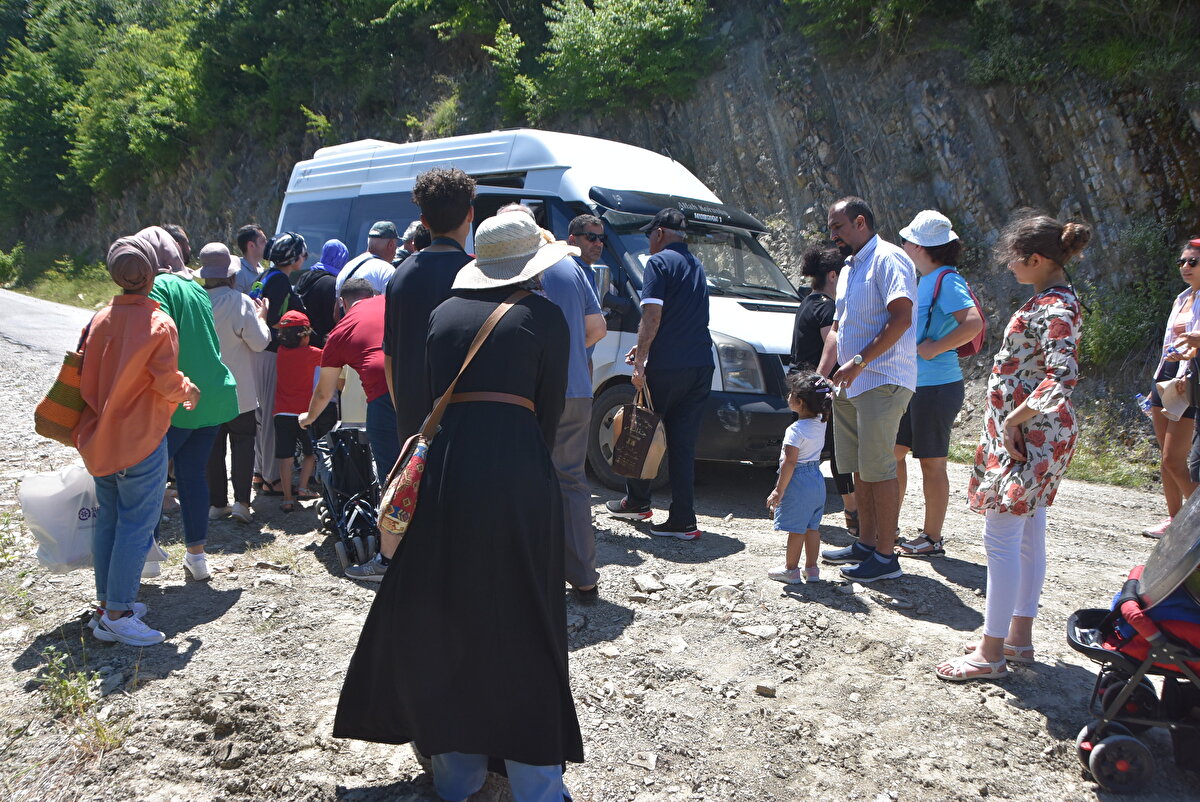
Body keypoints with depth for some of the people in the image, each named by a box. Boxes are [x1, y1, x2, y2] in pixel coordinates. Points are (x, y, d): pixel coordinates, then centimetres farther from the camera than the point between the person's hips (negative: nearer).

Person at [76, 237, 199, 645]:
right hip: (141, 442, -7)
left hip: (100, 438, 7)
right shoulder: (159, 324, -15)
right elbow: (166, 382, -14)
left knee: (108, 519, 15)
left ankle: (107, 603, 23)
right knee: (136, 524, -1)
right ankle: (117, 615, 0)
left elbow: (85, 377, 7)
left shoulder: (100, 319, 3)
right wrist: (187, 391, 7)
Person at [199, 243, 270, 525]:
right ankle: (241, 501, -2)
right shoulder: (241, 302, -15)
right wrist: (261, 316, 3)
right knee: (242, 441, 6)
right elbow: (259, 342, -13)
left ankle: (216, 503, 14)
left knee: (212, 445, 10)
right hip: (239, 390, -3)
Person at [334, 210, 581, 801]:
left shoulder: (443, 312, 13)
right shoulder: (543, 317, 3)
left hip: (443, 468, 3)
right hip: (516, 473, -3)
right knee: (521, 628, 7)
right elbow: (550, 410, 4)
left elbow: (424, 396, 12)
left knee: (441, 622, 15)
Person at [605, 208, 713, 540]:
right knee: (683, 444, 7)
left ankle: (637, 501, 26)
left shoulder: (659, 262, -5)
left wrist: (640, 361, -14)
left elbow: (652, 316, -16)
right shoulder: (696, 266, 20)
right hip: (701, 366, 7)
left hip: (666, 366, -7)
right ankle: (683, 520, 5)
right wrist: (644, 347, 29)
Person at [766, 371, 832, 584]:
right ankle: (811, 568, 20)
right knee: (812, 527, 14)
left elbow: (790, 462, -20)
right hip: (817, 479, 8)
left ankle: (791, 569, 11)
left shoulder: (795, 430, -19)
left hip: (798, 482, -8)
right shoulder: (820, 423, 2)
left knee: (796, 529, 1)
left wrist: (779, 490, -15)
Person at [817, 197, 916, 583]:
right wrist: (821, 374, 13)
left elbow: (901, 318, -21)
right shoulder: (850, 268, 20)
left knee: (879, 468, -8)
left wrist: (858, 362, -22)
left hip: (882, 381, -9)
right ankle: (866, 544, 23)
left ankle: (886, 556, -1)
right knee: (859, 468, 13)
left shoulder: (888, 259, -9)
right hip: (850, 385, 9)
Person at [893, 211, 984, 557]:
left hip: (937, 386, -10)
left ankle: (932, 538, 12)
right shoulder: (927, 280, 13)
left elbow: (973, 323, -29)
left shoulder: (946, 280, -15)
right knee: (892, 451, 13)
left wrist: (933, 348, -22)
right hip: (913, 384, 10)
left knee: (931, 463, 0)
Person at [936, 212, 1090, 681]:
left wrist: (1014, 420, -22)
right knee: (1028, 538, 16)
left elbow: (1063, 378, -31)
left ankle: (991, 654, 3)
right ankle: (1018, 637, 27)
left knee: (1001, 540, -5)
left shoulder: (1053, 309, -19)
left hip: (1027, 437, -11)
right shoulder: (1055, 300, 12)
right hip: (1036, 437, 11)